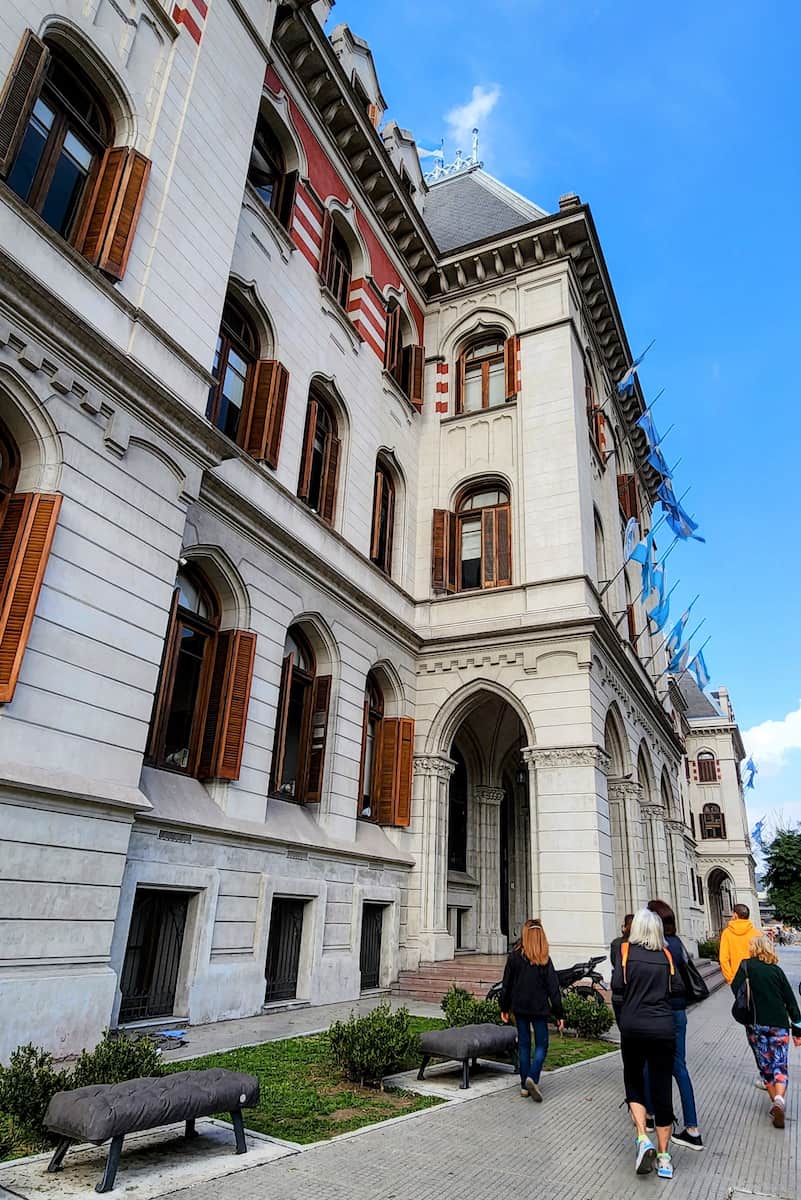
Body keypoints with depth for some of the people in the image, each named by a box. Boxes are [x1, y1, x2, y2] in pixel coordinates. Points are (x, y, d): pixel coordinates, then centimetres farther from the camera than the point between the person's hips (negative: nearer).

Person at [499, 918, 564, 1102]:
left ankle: (524, 1086, 16)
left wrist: (504, 1008, 11)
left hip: (519, 1007, 2)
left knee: (523, 1044, 13)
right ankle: (532, 1078, -9)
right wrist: (559, 1014, 0)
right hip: (539, 1008, -2)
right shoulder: (545, 960, -9)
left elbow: (506, 984, 0)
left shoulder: (514, 956, -6)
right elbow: (553, 988, -7)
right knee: (541, 1044, 10)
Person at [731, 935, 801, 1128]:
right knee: (780, 1065, 4)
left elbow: (735, 988, -8)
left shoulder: (746, 966, -2)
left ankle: (775, 1102, 16)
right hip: (779, 1025, 1)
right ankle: (779, 1099, -18)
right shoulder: (777, 970, 2)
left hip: (755, 1025, 0)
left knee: (765, 1065, 15)